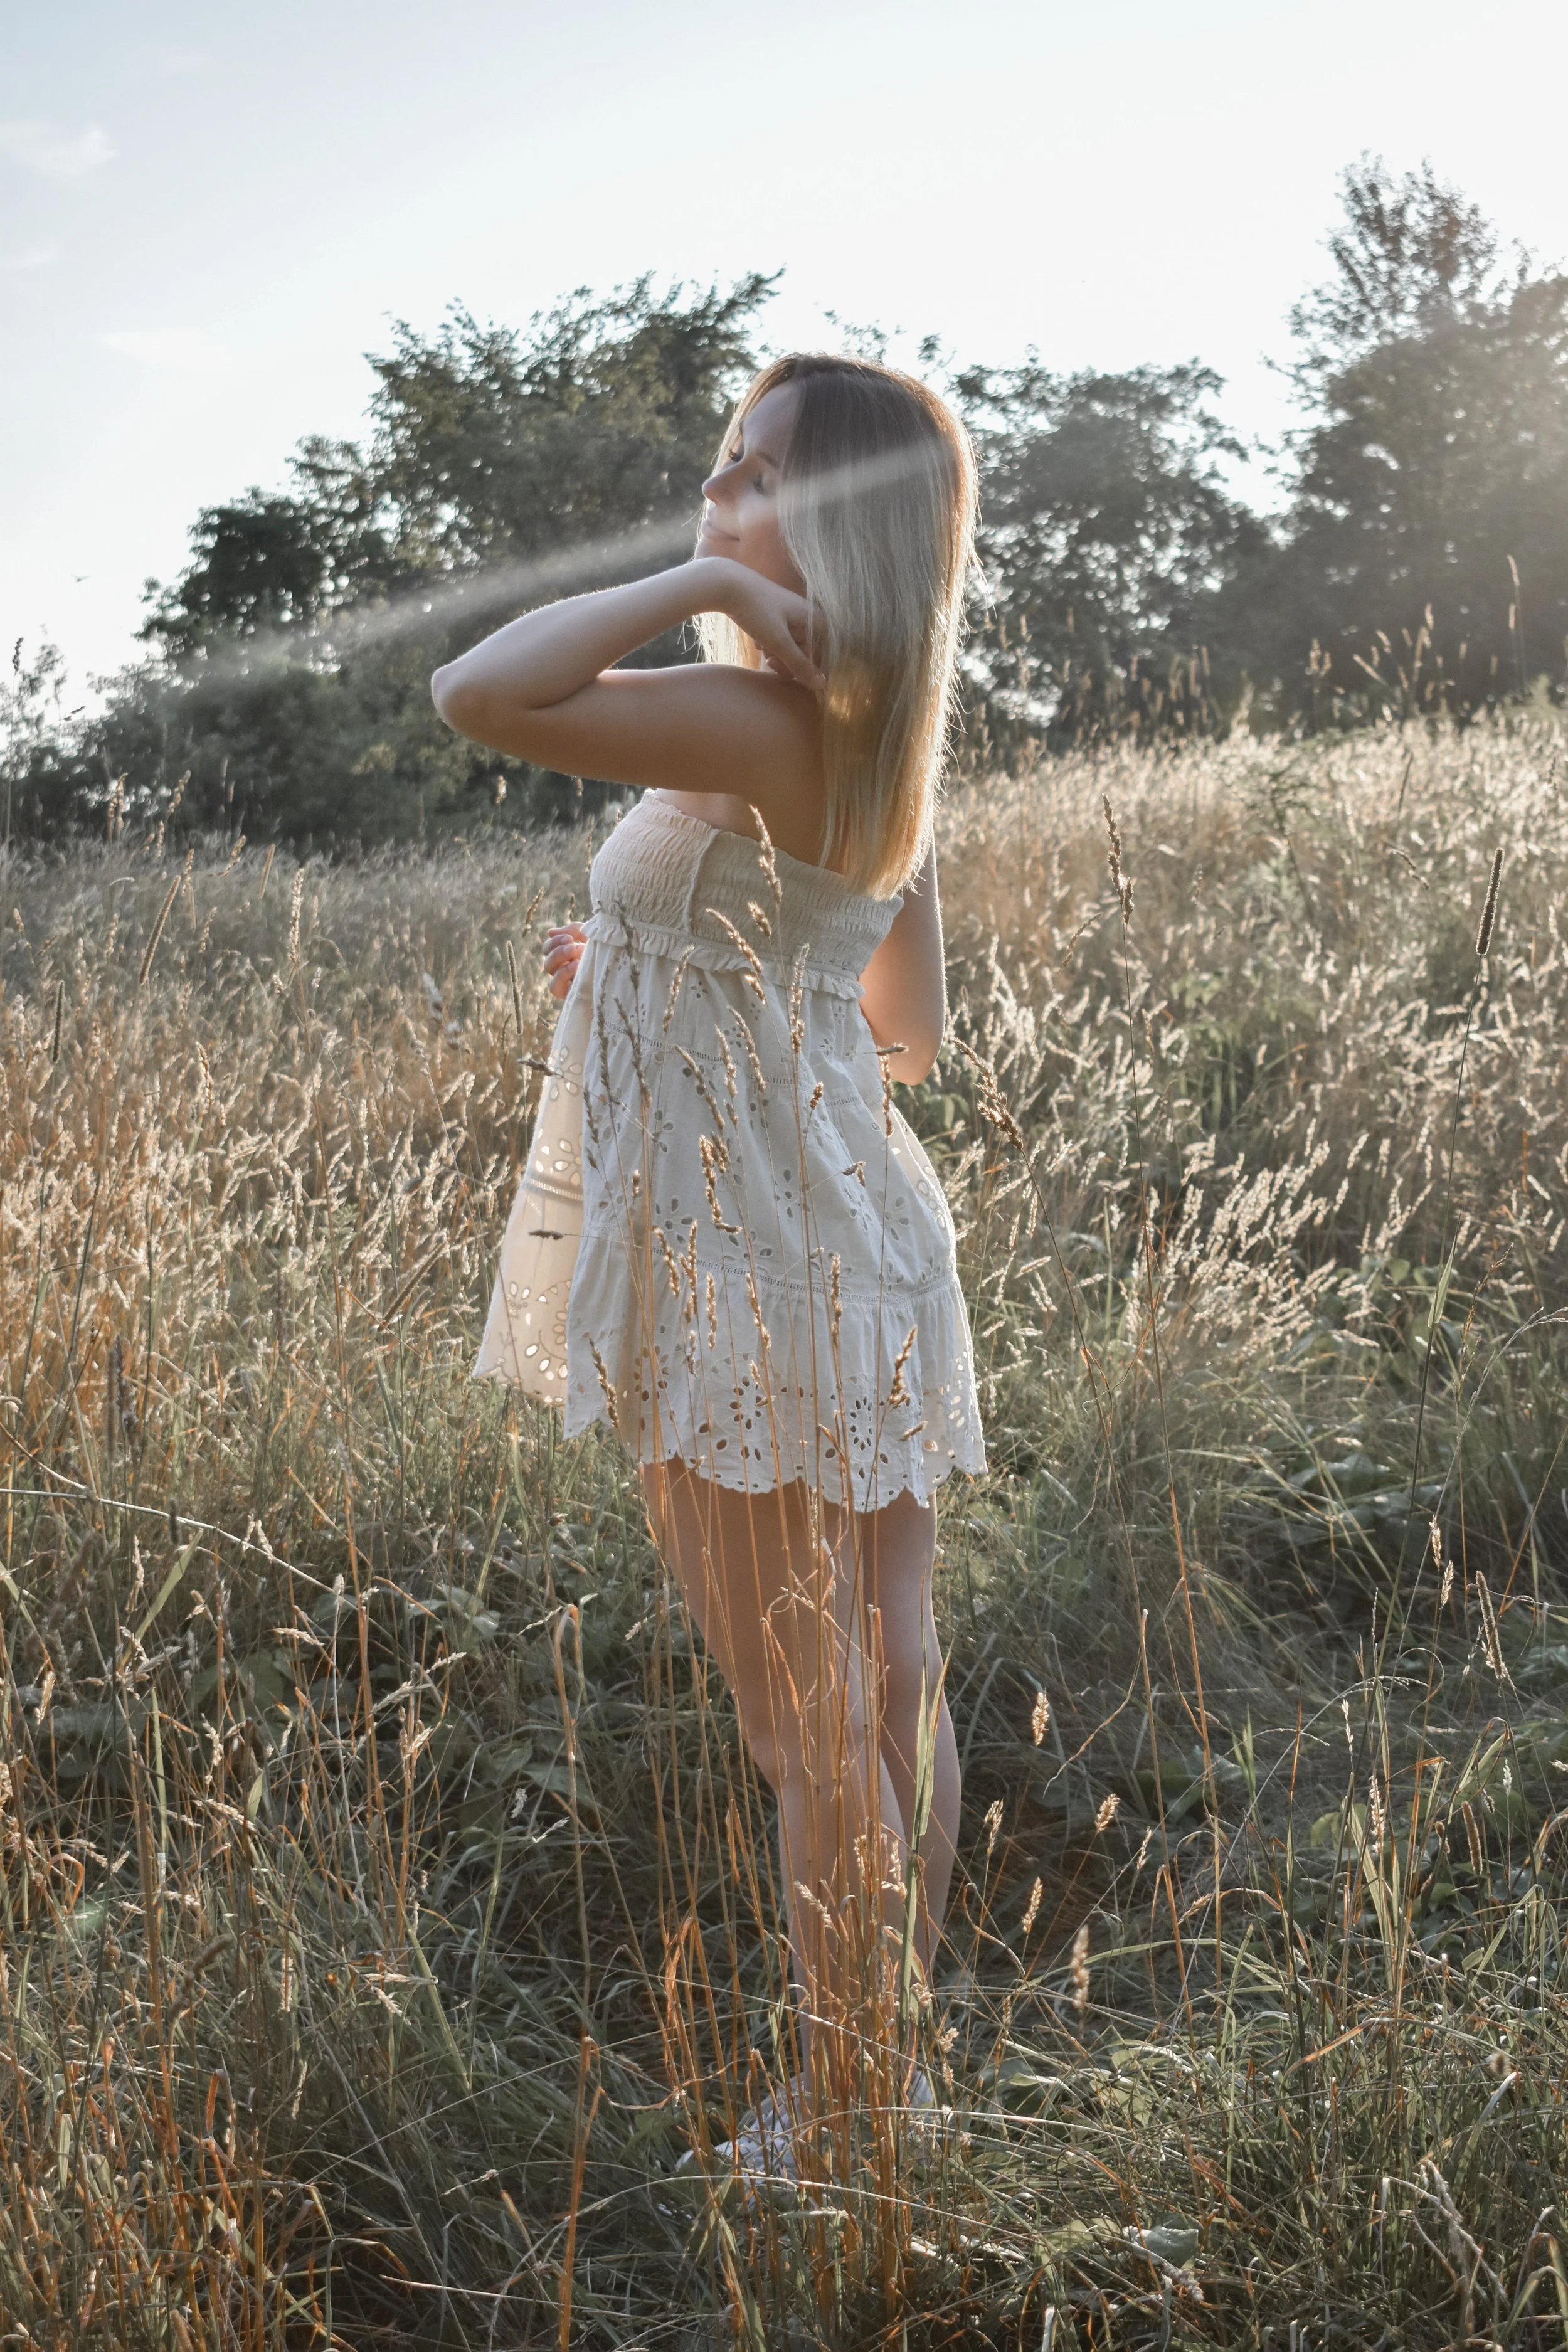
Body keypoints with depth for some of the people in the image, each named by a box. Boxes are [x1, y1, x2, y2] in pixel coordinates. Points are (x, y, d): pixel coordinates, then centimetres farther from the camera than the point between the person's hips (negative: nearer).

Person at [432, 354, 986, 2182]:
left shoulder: (762, 723, -19)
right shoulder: (880, 739, 10)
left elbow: (478, 696, -28)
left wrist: (700, 584, -20)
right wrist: (651, 972, 19)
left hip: (754, 1267, -9)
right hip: (858, 1234, 9)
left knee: (811, 1728, 4)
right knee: (887, 1690, 17)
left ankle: (837, 2114, 21)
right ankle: (891, 2064, 33)